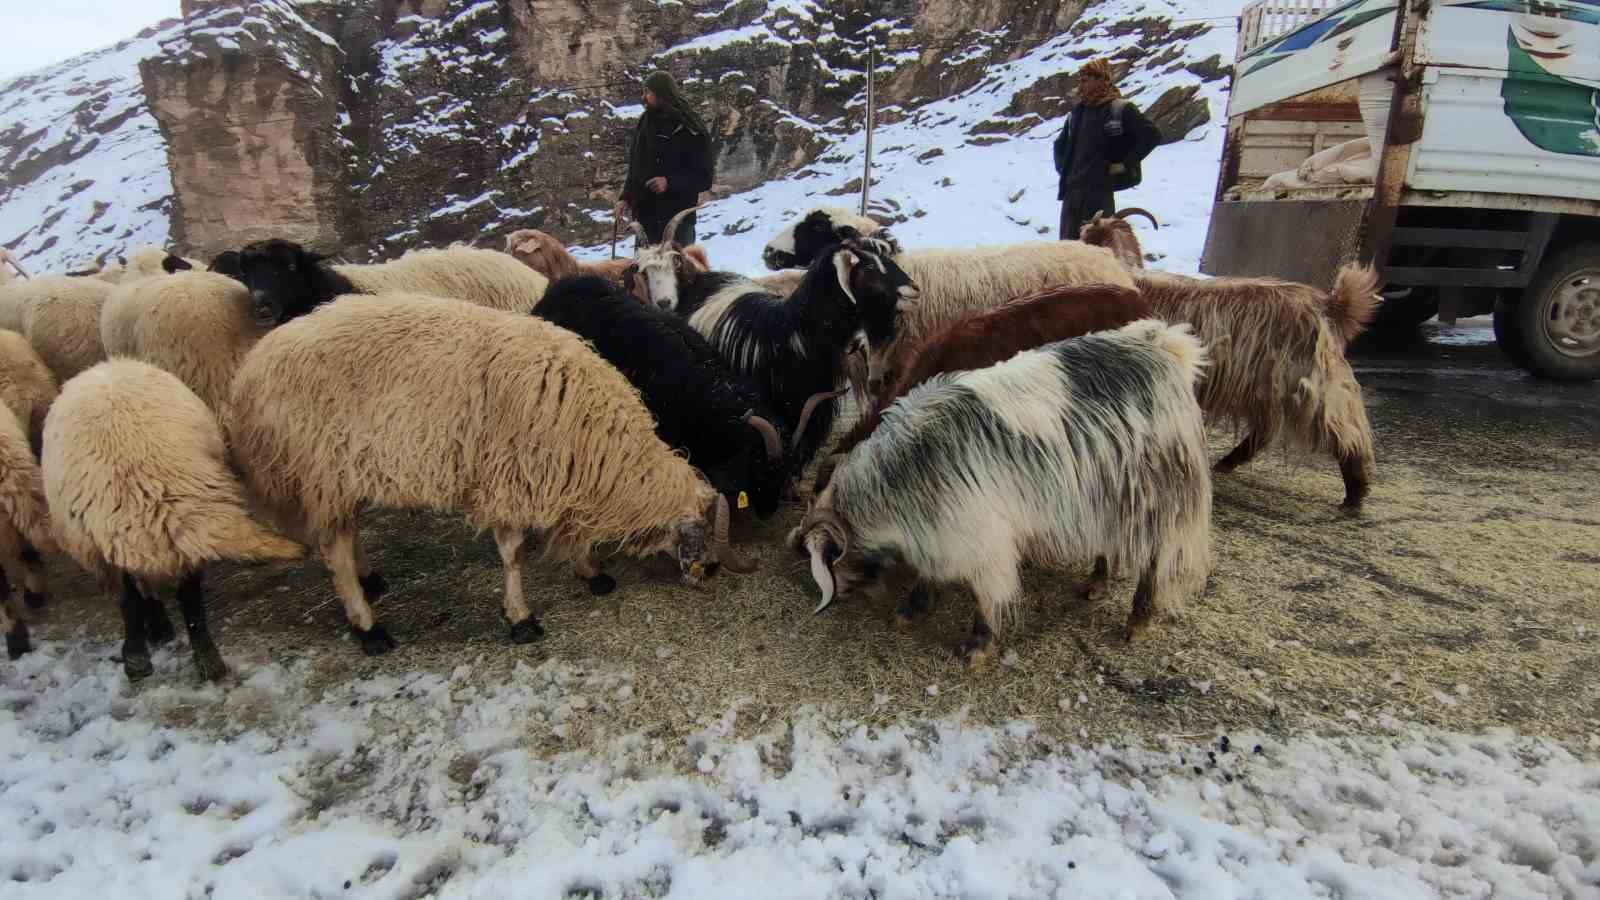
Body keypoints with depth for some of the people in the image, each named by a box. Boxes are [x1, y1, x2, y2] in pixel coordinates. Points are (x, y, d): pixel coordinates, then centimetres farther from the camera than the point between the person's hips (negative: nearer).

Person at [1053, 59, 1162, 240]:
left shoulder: (1121, 110, -3)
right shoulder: (1077, 111, 15)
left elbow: (1152, 135, -6)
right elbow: (1060, 144, 30)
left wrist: (1124, 164, -7)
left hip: (1100, 190, -6)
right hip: (1071, 190, 6)